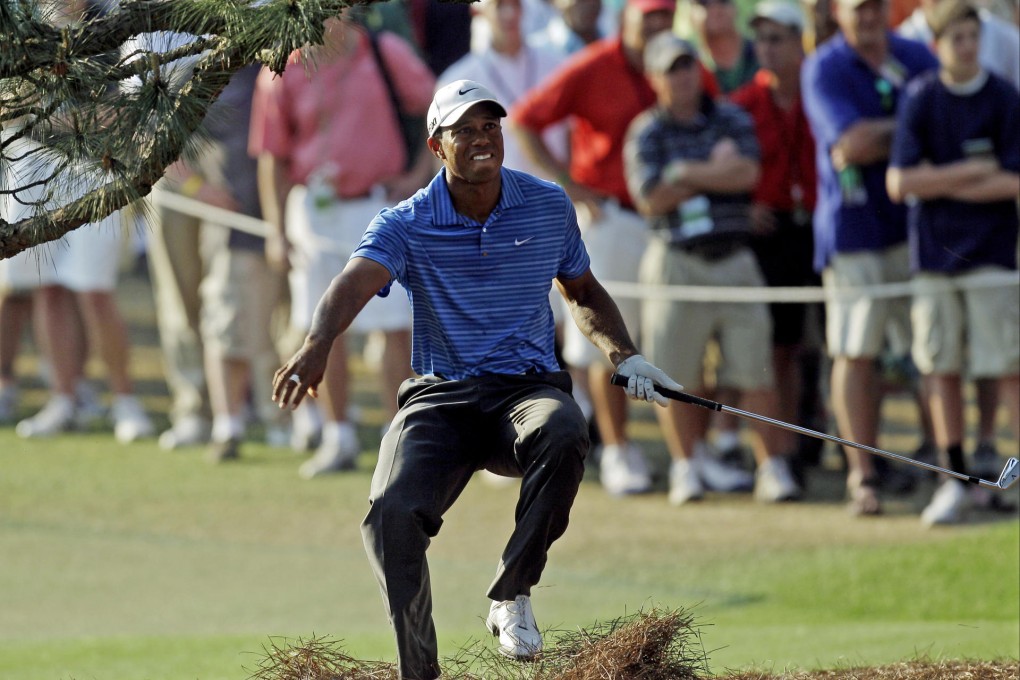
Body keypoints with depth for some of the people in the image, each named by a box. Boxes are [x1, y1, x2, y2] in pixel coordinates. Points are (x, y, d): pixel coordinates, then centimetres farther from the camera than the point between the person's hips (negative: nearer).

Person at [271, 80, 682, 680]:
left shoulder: (550, 206, 5)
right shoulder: (407, 225, -4)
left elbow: (584, 293, 23)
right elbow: (356, 281, -24)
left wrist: (625, 356, 6)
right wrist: (318, 344, -45)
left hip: (528, 388, 1)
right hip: (440, 399, -1)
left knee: (564, 435, -37)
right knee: (392, 513, -28)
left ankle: (512, 596, -19)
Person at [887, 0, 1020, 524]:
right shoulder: (920, 100, -1)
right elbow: (899, 183, -7)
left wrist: (941, 185, -8)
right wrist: (968, 172, -12)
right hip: (933, 250, 2)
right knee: (941, 368, 5)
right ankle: (955, 480, 13)